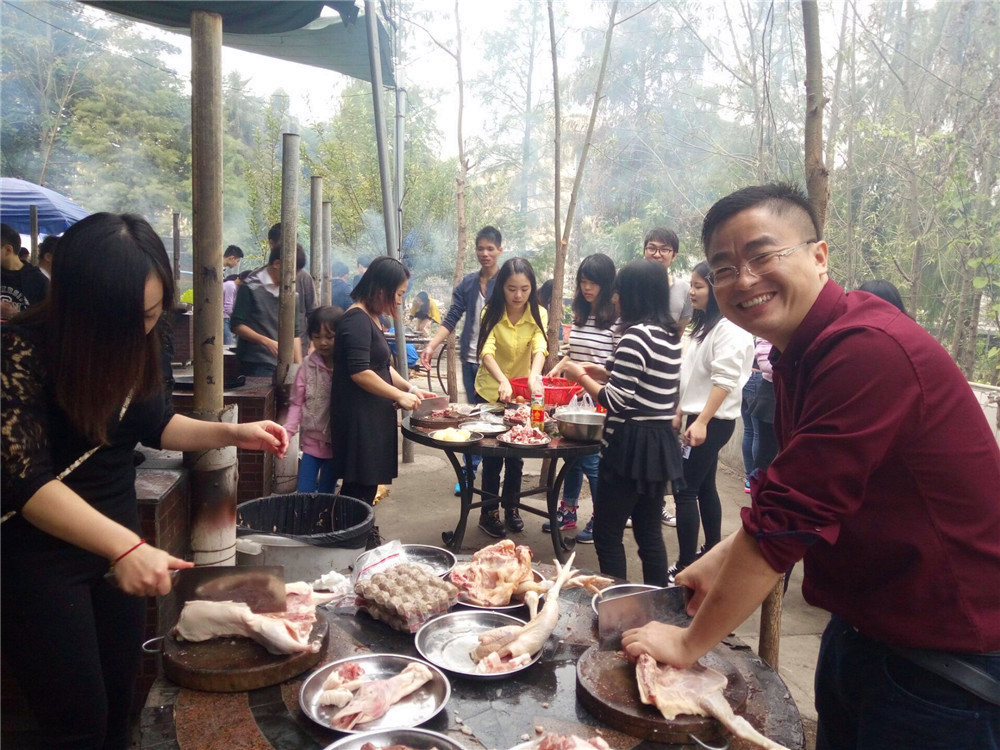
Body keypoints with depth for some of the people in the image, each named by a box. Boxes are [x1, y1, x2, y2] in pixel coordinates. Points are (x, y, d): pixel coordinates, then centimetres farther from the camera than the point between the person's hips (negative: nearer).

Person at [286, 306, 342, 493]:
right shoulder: (308, 366, -3)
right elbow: (297, 403, 0)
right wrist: (287, 431, -10)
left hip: (337, 443, -2)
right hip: (311, 440, 2)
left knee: (326, 495, 13)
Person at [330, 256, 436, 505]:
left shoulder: (371, 319, 17)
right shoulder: (357, 320, -15)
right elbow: (360, 372, -22)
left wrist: (410, 388, 11)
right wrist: (399, 395, -14)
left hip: (372, 416, 10)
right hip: (358, 418, -10)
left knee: (367, 487, 11)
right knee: (360, 492, -7)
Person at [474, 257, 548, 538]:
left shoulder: (538, 315, -9)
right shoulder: (491, 313, -15)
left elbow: (540, 349, -24)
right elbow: (486, 353, -28)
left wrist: (534, 375, -46)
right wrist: (503, 381, -46)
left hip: (522, 394, 2)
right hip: (490, 391, -2)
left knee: (516, 453, 14)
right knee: (492, 454, 3)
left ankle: (511, 507, 31)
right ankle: (489, 512, 18)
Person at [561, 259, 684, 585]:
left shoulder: (636, 335, -17)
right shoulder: (671, 336, 10)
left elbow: (617, 401, -18)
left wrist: (581, 376, -4)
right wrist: (604, 373, 15)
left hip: (630, 445, -9)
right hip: (660, 443, 9)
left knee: (607, 534, 3)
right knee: (649, 532, 17)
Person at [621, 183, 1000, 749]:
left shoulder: (872, 351, -28)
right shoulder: (802, 351, 4)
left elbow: (790, 519, -28)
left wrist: (689, 643, -18)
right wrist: (725, 559, 4)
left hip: (944, 662, -8)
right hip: (860, 632, 9)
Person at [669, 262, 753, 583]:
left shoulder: (729, 328, -15)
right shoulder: (704, 325, 16)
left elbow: (725, 380, -22)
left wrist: (701, 422, -25)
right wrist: (681, 413, 17)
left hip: (712, 421, -10)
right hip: (697, 418, 10)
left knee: (686, 490, -10)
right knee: (704, 487, 16)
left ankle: (686, 567, -6)